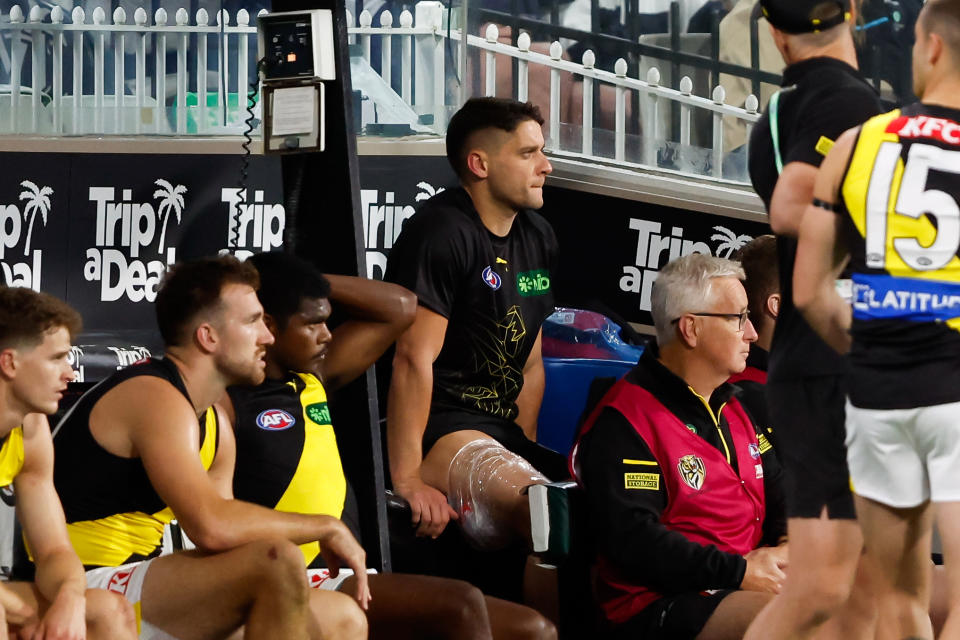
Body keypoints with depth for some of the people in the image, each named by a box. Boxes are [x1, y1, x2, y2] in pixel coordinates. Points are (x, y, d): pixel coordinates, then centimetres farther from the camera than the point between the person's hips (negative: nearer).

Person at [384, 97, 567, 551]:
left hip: (500, 430, 9)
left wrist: (524, 452, 14)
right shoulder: (442, 234, -12)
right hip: (436, 429, -9)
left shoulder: (538, 237, 16)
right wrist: (407, 481, -22)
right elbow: (413, 360, -18)